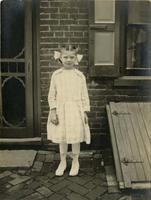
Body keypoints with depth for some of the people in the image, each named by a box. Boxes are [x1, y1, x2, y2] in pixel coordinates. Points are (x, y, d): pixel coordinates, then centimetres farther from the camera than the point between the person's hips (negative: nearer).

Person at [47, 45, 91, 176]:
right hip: (61, 110, 1)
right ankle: (63, 162, 31)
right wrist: (53, 111, -6)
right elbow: (51, 95, 1)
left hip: (76, 111, -1)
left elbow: (84, 95, 1)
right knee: (62, 137, 12)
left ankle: (75, 162, 28)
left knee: (75, 138, 8)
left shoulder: (80, 75, -2)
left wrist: (85, 112, -2)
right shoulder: (56, 75, -1)